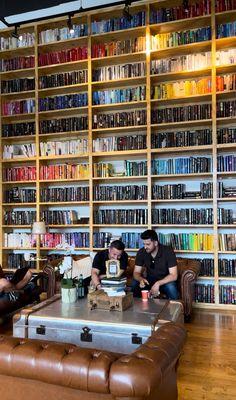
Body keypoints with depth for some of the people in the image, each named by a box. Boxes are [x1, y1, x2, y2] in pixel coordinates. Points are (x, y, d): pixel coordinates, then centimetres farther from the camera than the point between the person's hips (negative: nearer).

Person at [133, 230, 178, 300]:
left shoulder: (168, 251, -21)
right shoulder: (141, 252, -11)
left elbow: (174, 275, -23)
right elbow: (136, 272, -6)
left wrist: (158, 283, -37)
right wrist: (141, 279, -30)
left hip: (165, 281, -3)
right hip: (150, 280, 3)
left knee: (171, 287, -35)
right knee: (135, 284, -24)